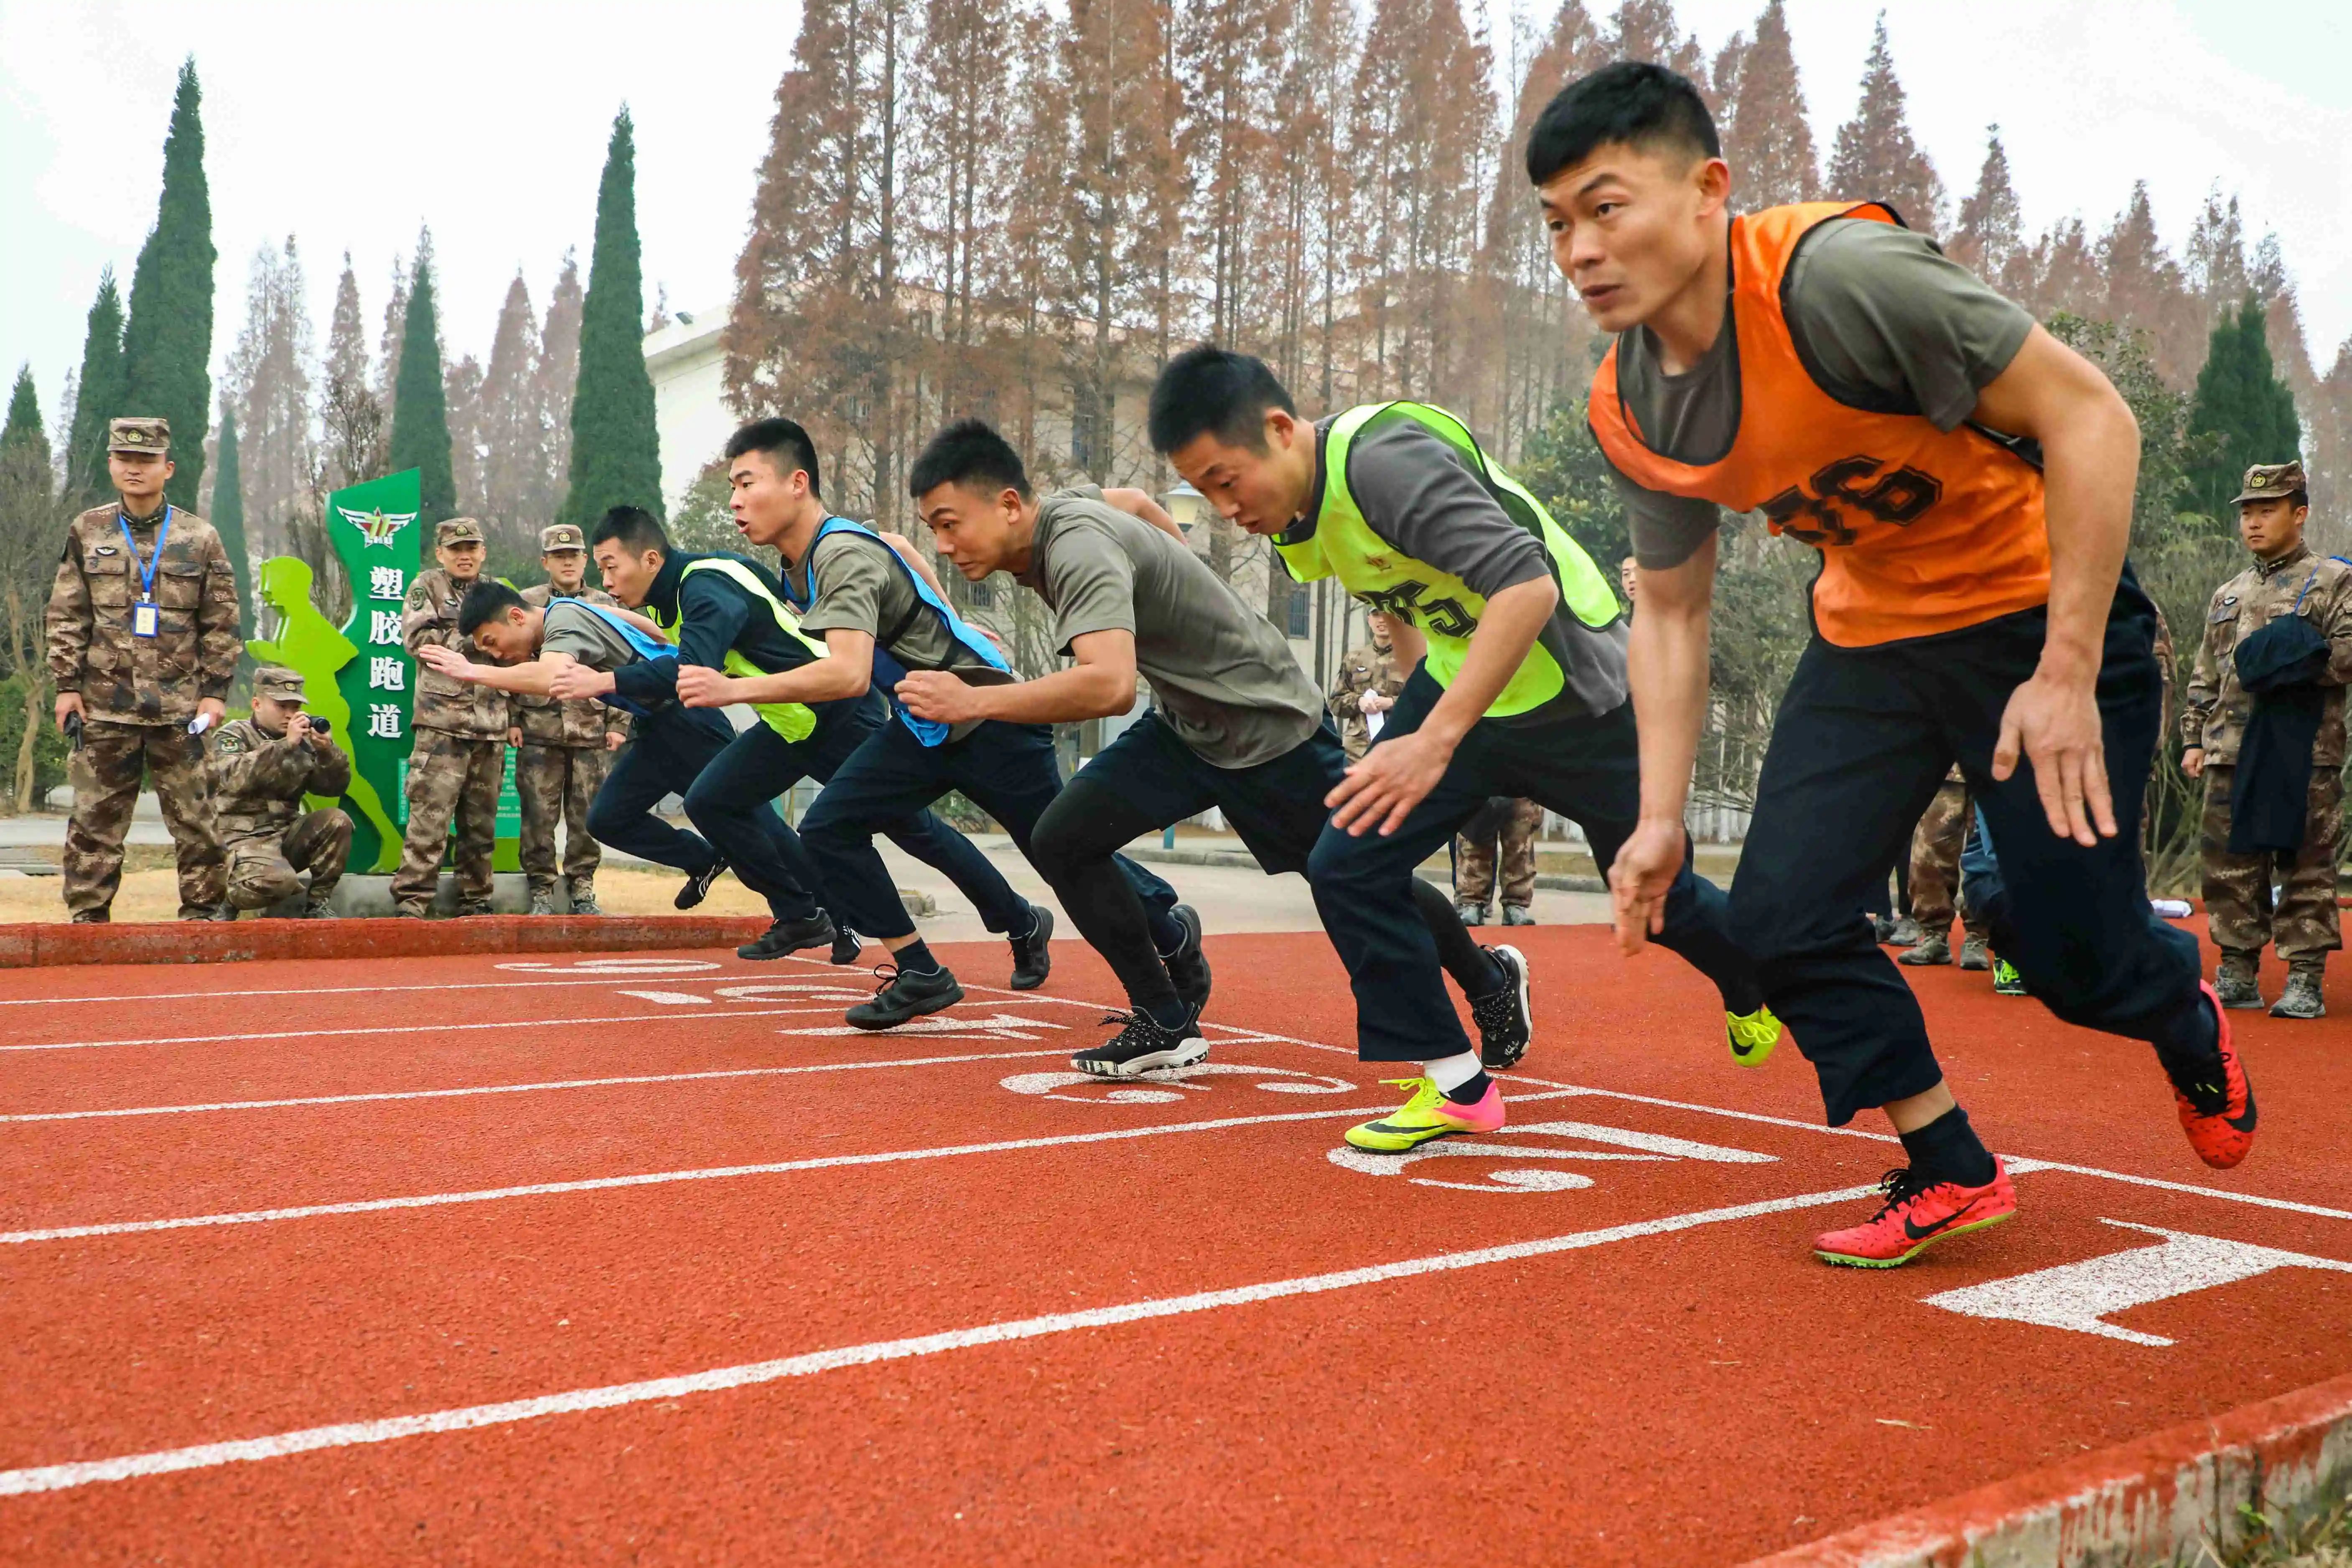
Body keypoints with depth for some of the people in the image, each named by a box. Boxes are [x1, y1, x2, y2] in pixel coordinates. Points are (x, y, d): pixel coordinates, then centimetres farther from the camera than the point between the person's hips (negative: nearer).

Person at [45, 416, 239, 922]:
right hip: (104, 704, 1)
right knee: (95, 819, 5)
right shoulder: (87, 533, 8)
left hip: (179, 705, -1)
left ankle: (202, 911, 11)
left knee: (194, 817, 2)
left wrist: (215, 690, -1)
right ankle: (87, 916, 13)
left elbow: (222, 622, 4)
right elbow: (66, 617, 8)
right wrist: (67, 685, 2)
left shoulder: (200, 538, 4)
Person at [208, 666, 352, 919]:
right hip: (245, 838, -6)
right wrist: (286, 745, -30)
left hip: (287, 835, 6)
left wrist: (327, 751, -14)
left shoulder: (302, 742, 12)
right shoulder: (233, 735, -3)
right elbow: (236, 779, -24)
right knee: (279, 880, -34)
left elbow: (335, 787, 5)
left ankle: (318, 904, -6)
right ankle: (228, 899, 0)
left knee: (337, 822, -19)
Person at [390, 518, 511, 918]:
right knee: (430, 814, -11)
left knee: (481, 820, 7)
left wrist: (514, 718, 15)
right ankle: (411, 900, -9)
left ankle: (475, 899, 14)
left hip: (491, 725, 5)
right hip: (442, 721, -5)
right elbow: (417, 638, -9)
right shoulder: (427, 587, 7)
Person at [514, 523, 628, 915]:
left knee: (587, 816, 4)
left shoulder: (606, 606, 12)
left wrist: (618, 724, 3)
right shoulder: (526, 604, 9)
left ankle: (582, 887, 15)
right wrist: (513, 720, -2)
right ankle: (541, 890, 10)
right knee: (539, 814, 1)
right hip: (539, 731, -1)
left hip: (592, 732, 1)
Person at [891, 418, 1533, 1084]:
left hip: (1270, 724, -8)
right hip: (1185, 724, 8)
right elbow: (1135, 500, 17)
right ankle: (1168, 1023, 4)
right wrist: (1191, 599, 25)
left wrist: (974, 702, -44)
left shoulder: (1078, 547, -32)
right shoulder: (1056, 507, -5)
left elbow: (1109, 685, -48)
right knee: (1060, 841, -6)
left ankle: (1491, 979, 36)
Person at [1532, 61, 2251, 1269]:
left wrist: (2067, 675, -27)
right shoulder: (1626, 411, -7)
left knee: (2076, 961, -4)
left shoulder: (1836, 273, -29)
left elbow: (2089, 417, -25)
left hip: (2039, 613, -6)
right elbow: (1671, 608, 6)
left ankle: (2190, 1027, 36)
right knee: (1779, 919, -4)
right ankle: (1950, 1174, 16)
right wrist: (1661, 817, -1)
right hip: (1868, 636, 6)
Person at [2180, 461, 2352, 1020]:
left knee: (2305, 868, -3)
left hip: (2305, 752, -5)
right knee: (2231, 868, 5)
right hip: (2231, 751, 5)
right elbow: (2204, 677, 21)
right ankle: (2237, 974, 13)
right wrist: (2193, 737, 13)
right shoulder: (2228, 595, 21)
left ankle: (2305, 981, 1)